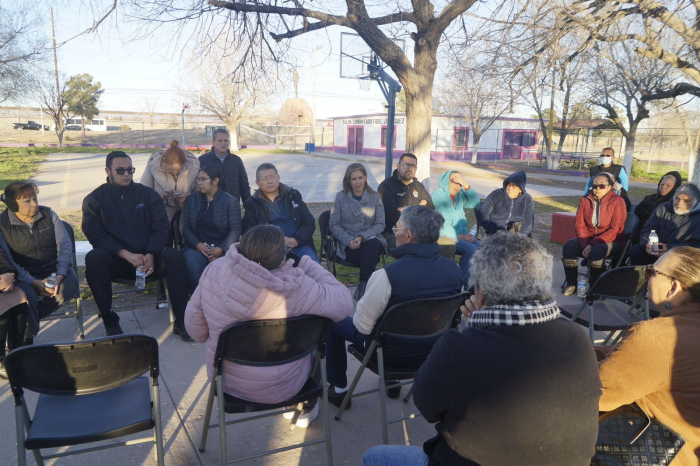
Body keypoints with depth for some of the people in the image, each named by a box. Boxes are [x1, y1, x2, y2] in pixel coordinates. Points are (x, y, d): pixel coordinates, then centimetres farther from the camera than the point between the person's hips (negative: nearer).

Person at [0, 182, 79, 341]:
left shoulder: (48, 214, -3)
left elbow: (65, 244, -6)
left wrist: (60, 274, -19)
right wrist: (34, 282, -23)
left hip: (54, 268, 2)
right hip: (25, 275, -2)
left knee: (69, 288, -27)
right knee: (27, 296, -32)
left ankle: (31, 317, 0)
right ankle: (28, 335, -1)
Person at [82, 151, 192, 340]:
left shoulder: (148, 194, 9)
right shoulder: (94, 199, 6)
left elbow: (161, 228, 2)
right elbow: (95, 234, -5)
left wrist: (150, 255, -16)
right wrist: (127, 255, -19)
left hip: (148, 256, 1)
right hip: (116, 259, -1)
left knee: (175, 257, -28)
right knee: (94, 258, -32)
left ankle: (180, 321, -23)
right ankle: (109, 321, -19)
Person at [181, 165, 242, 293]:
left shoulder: (231, 201, 6)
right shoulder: (192, 200, 16)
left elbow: (235, 229, -2)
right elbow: (185, 226, 8)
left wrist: (221, 249, -18)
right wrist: (197, 245, -11)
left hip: (223, 247, -2)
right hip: (197, 246, 2)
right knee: (192, 265, -32)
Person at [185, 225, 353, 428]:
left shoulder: (214, 270, -18)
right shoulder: (293, 288, -30)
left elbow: (194, 328, -8)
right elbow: (343, 304, -20)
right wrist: (307, 263, -13)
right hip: (277, 389, -4)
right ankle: (305, 409, 44)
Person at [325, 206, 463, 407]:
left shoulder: (387, 274, -32)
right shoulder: (454, 269, -15)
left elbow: (363, 324, -21)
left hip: (393, 351, -5)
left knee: (335, 322, 16)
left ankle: (339, 390, 27)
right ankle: (392, 380, 44)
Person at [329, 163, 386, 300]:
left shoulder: (375, 197, 9)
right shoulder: (341, 197, 7)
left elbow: (380, 225, 3)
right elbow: (334, 225, 4)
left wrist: (362, 237, -14)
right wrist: (349, 241, -14)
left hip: (371, 240, 2)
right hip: (348, 245, -1)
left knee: (372, 245, -36)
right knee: (371, 258, -33)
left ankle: (363, 287, -28)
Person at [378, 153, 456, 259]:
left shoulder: (418, 186, 18)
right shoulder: (386, 186, -4)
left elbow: (431, 211, 9)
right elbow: (393, 217, -15)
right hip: (394, 235, -7)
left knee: (450, 246, -8)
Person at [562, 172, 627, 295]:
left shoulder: (617, 201, -10)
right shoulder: (585, 200, 2)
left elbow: (615, 229, -15)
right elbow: (580, 225, -1)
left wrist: (593, 244, -24)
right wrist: (585, 244, -18)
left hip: (612, 240, -4)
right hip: (588, 238, 4)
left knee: (597, 251, -35)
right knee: (569, 246, -22)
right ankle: (571, 283, -8)